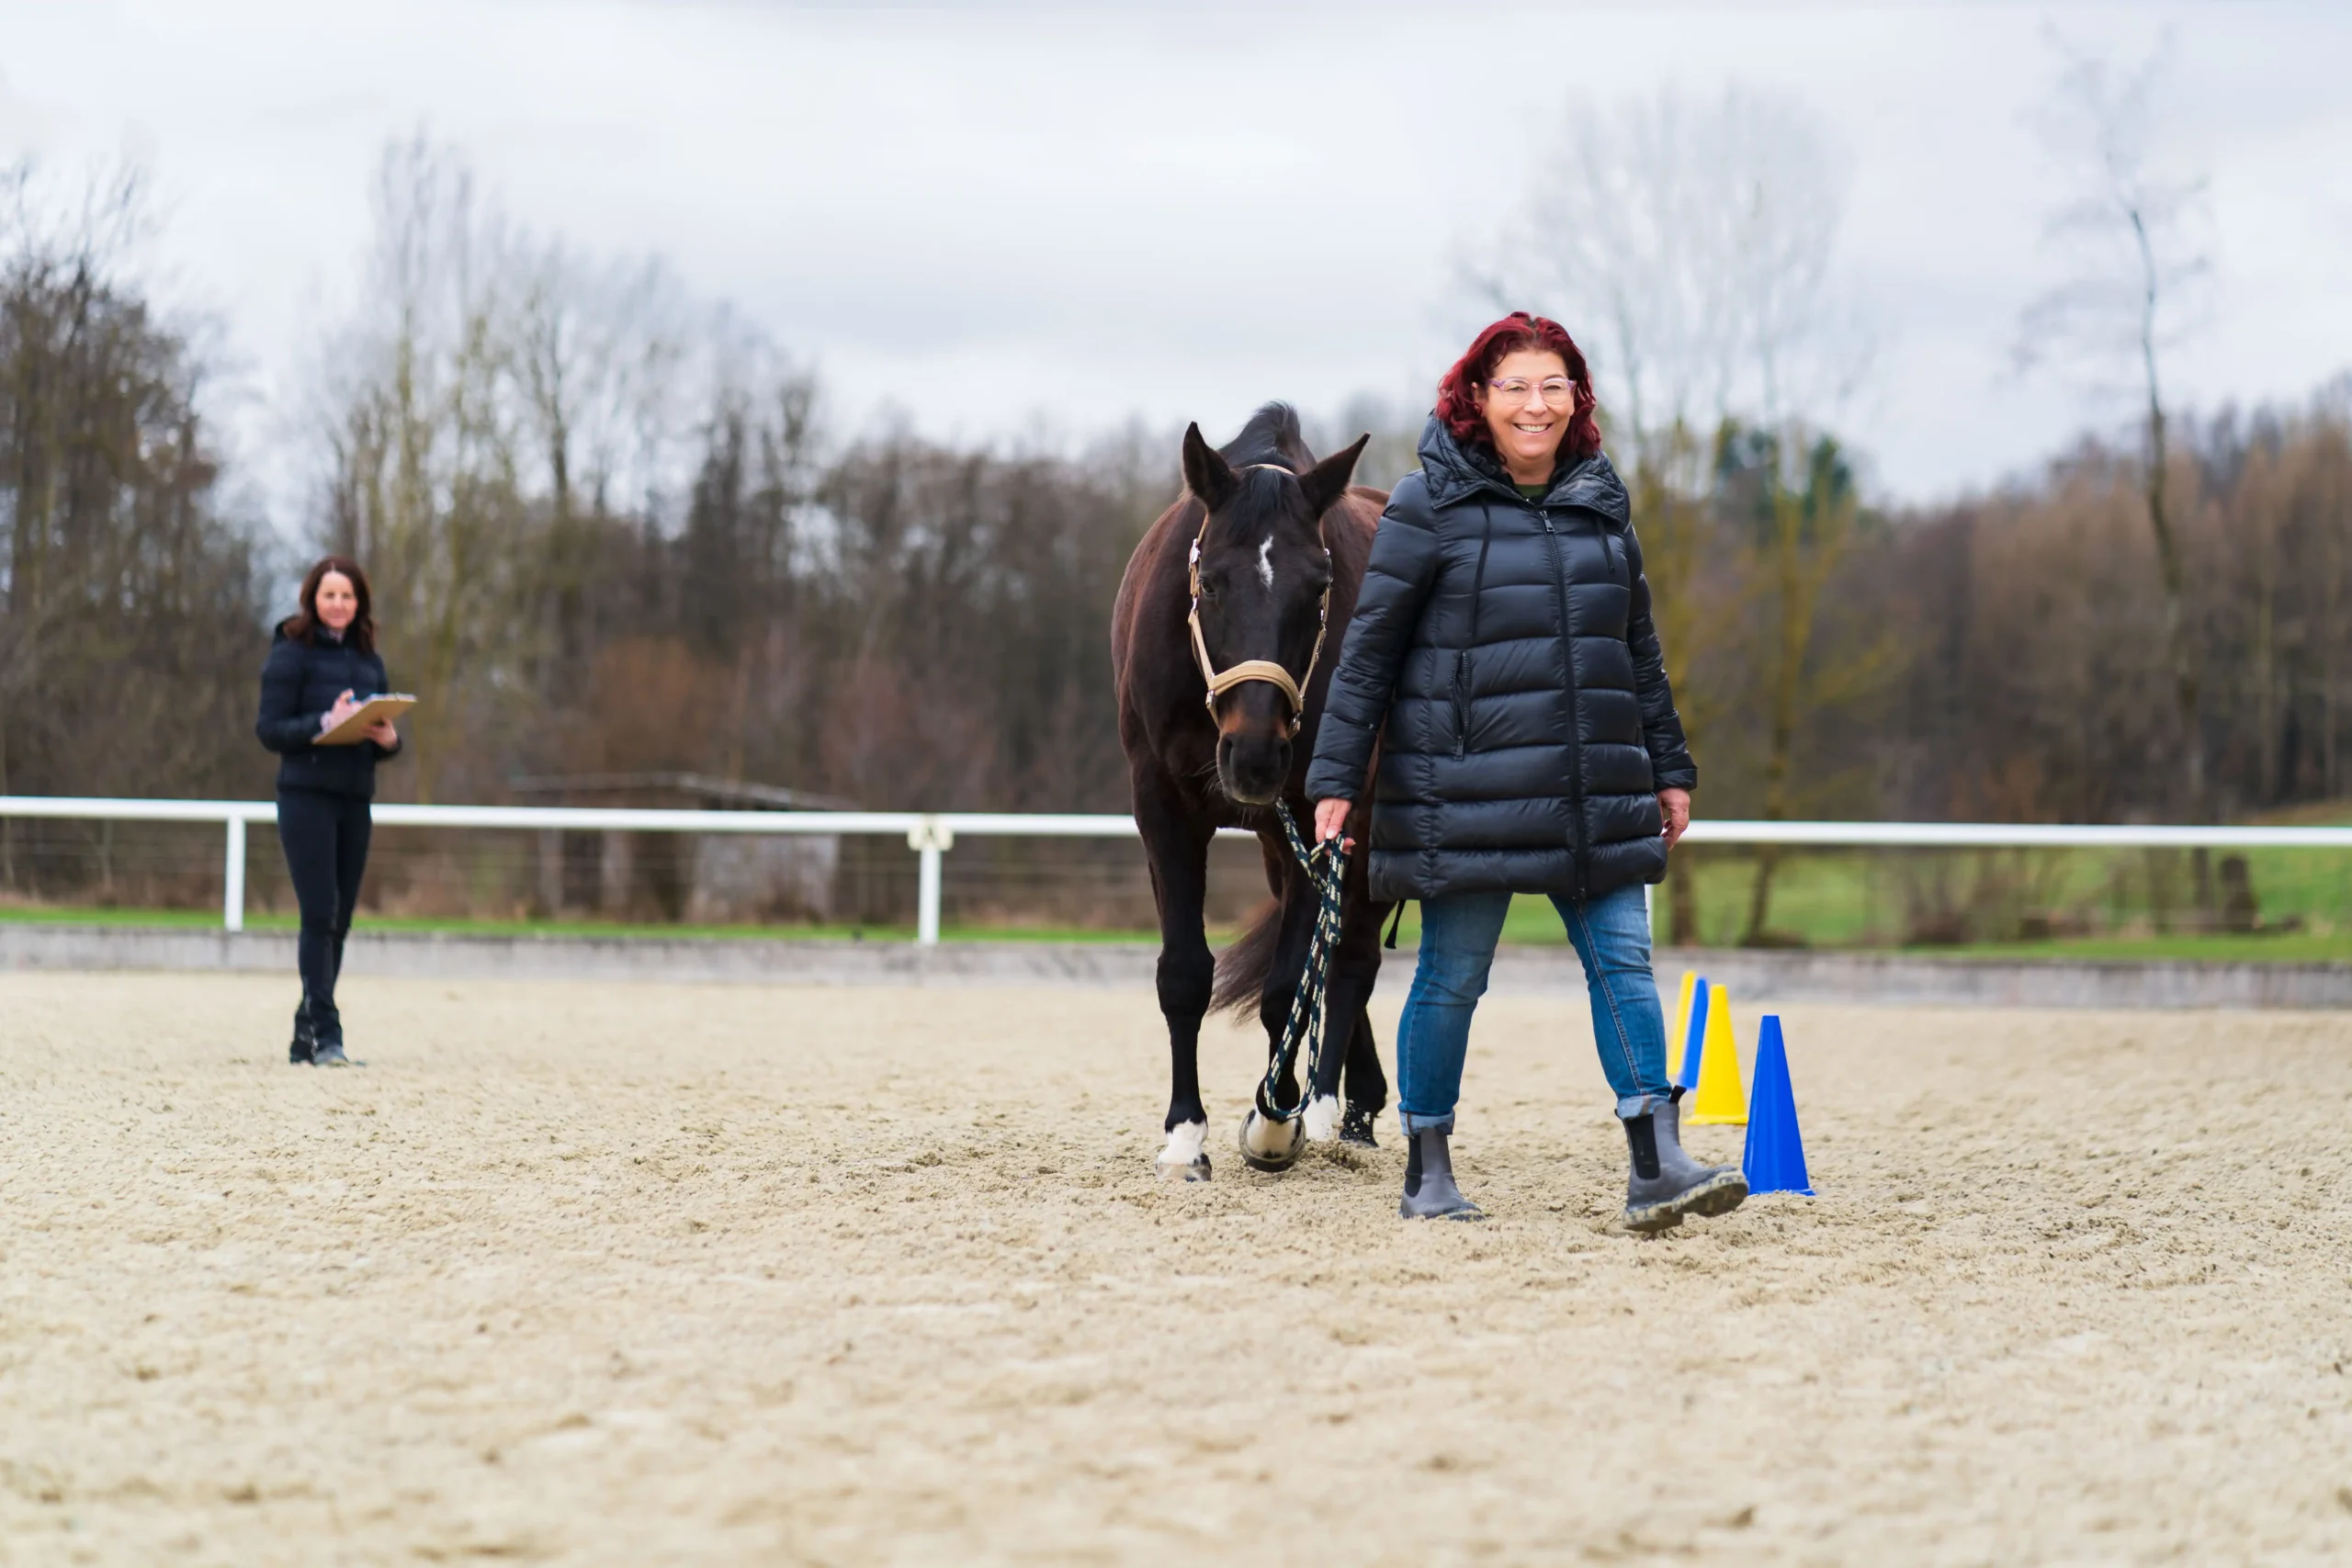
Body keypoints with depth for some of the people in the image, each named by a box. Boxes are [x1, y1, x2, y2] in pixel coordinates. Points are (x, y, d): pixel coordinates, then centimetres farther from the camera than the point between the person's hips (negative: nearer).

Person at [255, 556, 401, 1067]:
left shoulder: (368, 660, 15)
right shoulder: (292, 653, -3)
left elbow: (383, 727, 19)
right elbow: (270, 728, -8)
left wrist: (388, 739, -5)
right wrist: (325, 723, -22)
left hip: (355, 799, 6)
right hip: (306, 795, -6)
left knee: (339, 920, 7)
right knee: (320, 914, -12)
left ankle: (306, 1037, 14)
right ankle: (324, 1033, -13)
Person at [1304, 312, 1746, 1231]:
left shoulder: (1601, 506, 11)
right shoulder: (1430, 507, -4)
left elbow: (1640, 652, 19)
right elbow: (1368, 653, -3)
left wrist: (1669, 769, 18)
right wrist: (1335, 778, -7)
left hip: (1594, 794, 5)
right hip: (1466, 792, -5)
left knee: (1624, 960, -1)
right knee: (1453, 977, 2)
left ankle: (1657, 1166, -1)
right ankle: (1428, 1173, 14)